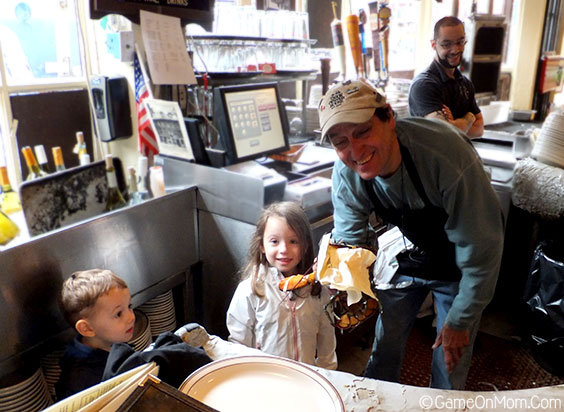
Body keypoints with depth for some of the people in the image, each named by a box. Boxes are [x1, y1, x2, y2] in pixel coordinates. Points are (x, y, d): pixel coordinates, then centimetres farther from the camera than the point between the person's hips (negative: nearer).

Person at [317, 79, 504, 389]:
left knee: (452, 357, 7)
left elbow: (481, 249, -28)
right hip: (408, 255, 4)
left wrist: (460, 321, -18)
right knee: (386, 340, 14)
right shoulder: (345, 173, -22)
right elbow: (350, 237, -8)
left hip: (458, 266, -3)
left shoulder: (446, 152, -37)